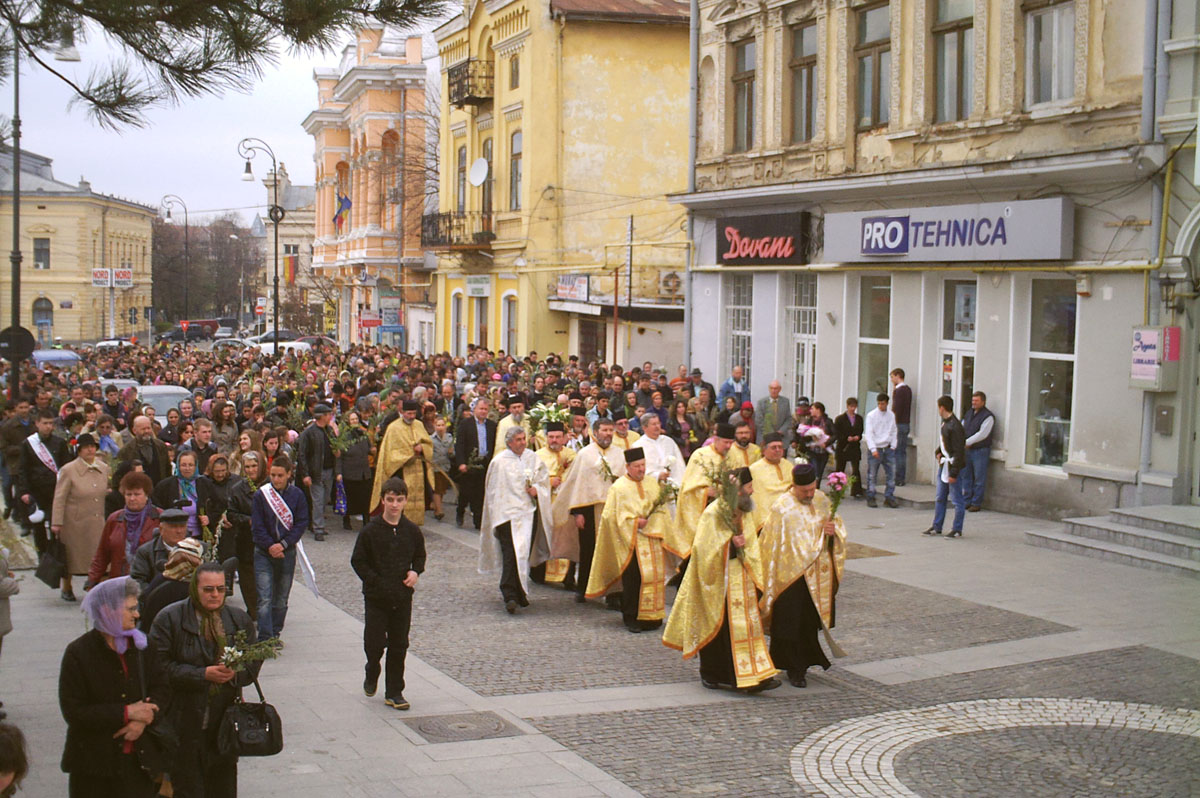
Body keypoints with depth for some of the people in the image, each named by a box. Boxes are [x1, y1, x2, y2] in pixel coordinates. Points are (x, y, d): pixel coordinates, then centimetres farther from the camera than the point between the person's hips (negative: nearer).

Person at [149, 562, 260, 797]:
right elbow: (162, 667, -12)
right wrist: (203, 674, -20)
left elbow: (254, 661, 8)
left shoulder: (239, 619, 6)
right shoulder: (169, 618, -6)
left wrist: (235, 673, -14)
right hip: (186, 720, -3)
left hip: (226, 716, 3)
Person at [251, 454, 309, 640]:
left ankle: (275, 633, 26)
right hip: (264, 553, -2)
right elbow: (256, 526, -4)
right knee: (265, 599, -10)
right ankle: (264, 639, -11)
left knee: (281, 600, 11)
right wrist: (270, 546, -14)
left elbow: (302, 524, -3)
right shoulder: (261, 495, -4)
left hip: (287, 553, 2)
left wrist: (283, 544, -12)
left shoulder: (297, 495, -1)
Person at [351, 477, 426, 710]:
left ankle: (394, 692, 16)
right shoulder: (370, 531, -7)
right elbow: (357, 561, -3)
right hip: (376, 597, -2)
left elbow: (420, 556, 17)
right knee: (374, 643, -1)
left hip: (402, 597, 2)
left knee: (399, 646, 6)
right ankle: (372, 675, 32)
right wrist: (375, 581, -13)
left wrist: (415, 571, -2)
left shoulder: (412, 531, 2)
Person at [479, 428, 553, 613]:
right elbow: (494, 491, 0)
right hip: (508, 513, -4)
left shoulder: (533, 458, 10)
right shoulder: (499, 462, -1)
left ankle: (520, 593, 23)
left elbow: (544, 480, 14)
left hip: (529, 513, 4)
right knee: (511, 554, -13)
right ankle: (510, 596, -17)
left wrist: (536, 489, -8)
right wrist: (497, 517, -4)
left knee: (525, 554, 8)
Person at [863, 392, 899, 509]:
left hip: (888, 449, 4)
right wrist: (873, 449, -17)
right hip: (875, 449, -4)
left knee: (891, 473, 1)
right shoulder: (871, 415, -5)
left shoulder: (891, 415, 8)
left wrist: (893, 446, 4)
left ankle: (889, 497, 10)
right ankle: (870, 498, 9)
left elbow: (893, 432, 15)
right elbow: (868, 433, -9)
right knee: (872, 475, 0)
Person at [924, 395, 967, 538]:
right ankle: (936, 527, 23)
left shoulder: (955, 426, -19)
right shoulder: (945, 423, 10)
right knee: (940, 498, 15)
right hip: (943, 465, 10)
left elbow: (958, 451, -20)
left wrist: (954, 473, -21)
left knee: (957, 499, 1)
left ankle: (957, 530, 7)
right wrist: (938, 453, 8)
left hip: (953, 466, -10)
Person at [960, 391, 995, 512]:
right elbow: (961, 429, 17)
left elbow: (982, 434, -18)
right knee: (965, 476, 10)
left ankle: (976, 503, 4)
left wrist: (967, 442, -19)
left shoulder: (988, 416, -10)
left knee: (979, 478, -2)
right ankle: (966, 501, 18)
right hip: (967, 450, 7)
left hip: (980, 451, -7)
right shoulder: (969, 413, 14)